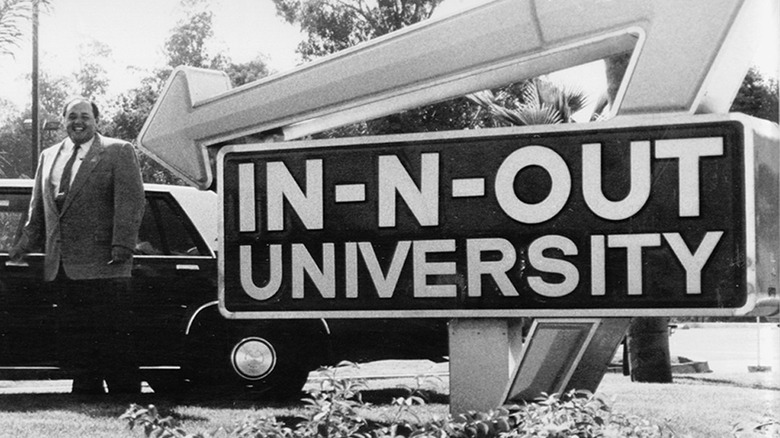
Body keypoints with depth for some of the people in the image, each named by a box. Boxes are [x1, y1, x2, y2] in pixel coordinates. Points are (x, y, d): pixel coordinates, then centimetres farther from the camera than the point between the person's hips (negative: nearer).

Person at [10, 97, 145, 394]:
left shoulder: (118, 152, 0)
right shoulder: (48, 157, 18)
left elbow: (131, 202, -8)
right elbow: (38, 210, 22)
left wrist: (122, 248, -18)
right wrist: (25, 245, 11)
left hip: (102, 267, -6)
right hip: (60, 267, 6)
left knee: (114, 345, -4)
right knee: (73, 345, 10)